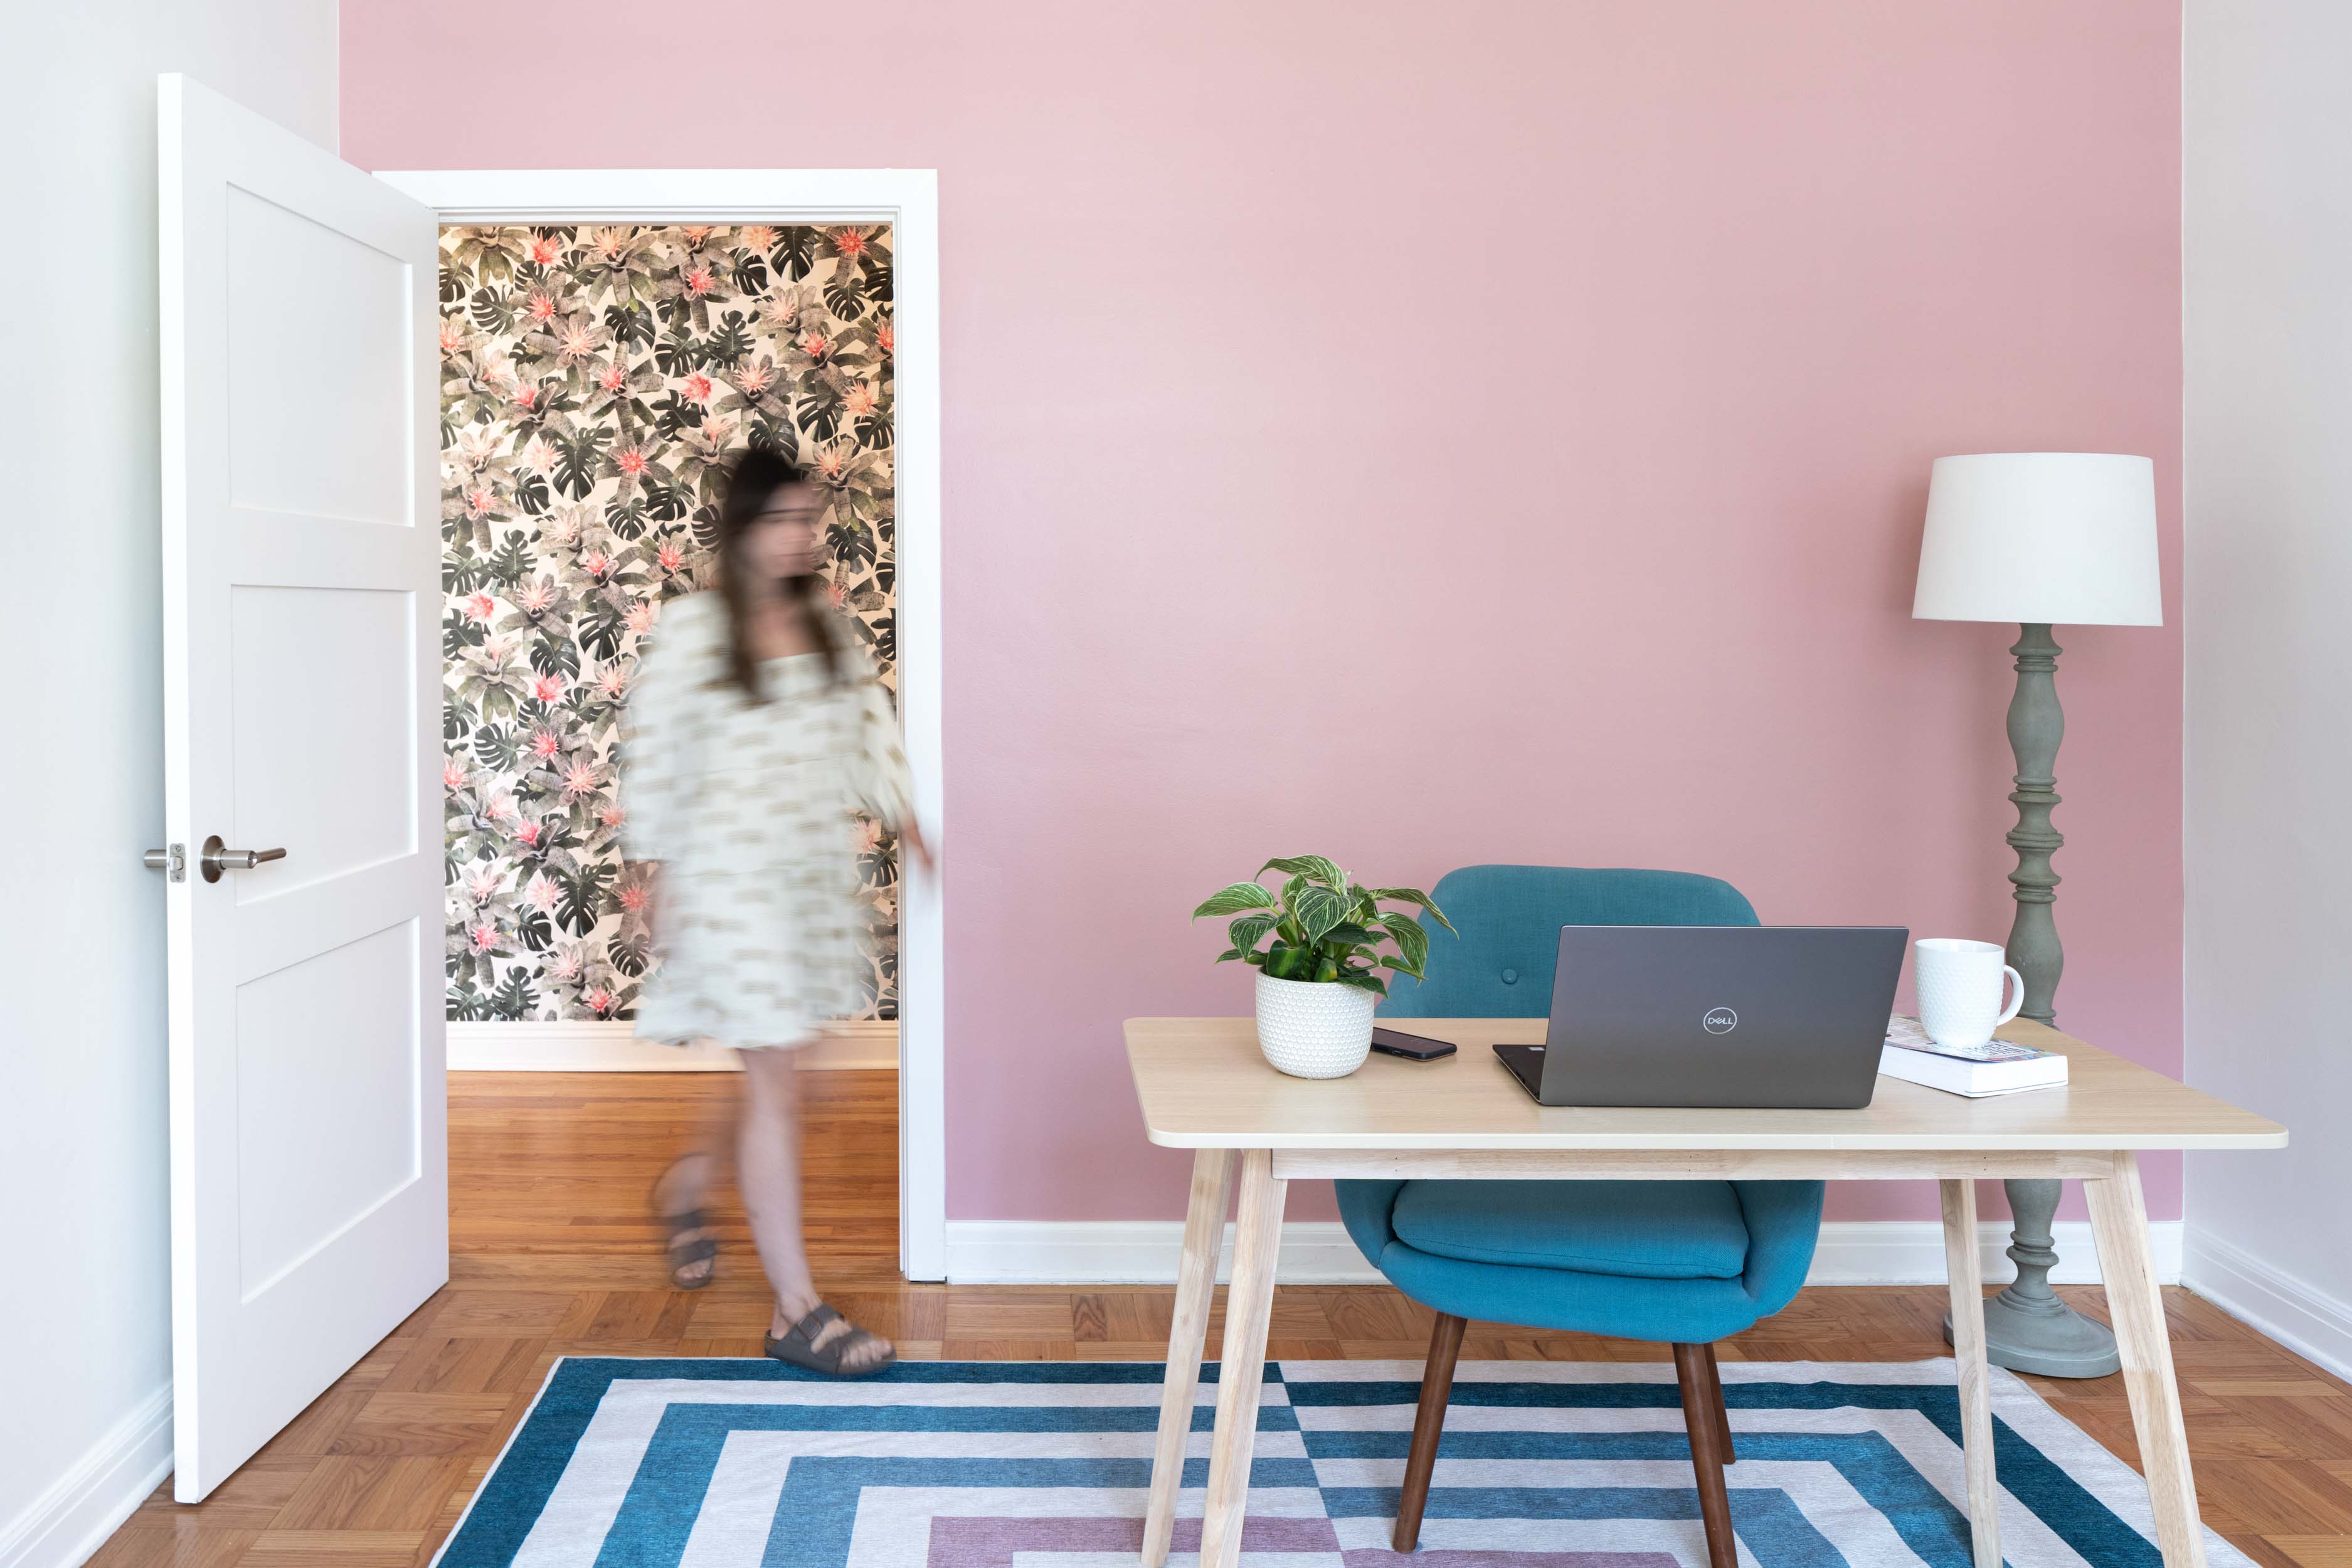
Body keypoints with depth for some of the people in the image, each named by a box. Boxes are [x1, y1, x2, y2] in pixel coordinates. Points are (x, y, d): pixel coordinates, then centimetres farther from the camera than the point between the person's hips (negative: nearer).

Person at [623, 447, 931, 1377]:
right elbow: (656, 751, -6)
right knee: (776, 1083, -6)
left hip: (818, 875, 7)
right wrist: (660, 872, -6)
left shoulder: (827, 625, 10)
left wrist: (902, 818, 0)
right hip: (732, 877, -6)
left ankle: (687, 1184, 43)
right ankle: (796, 1311, 3)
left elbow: (868, 725, 13)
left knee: (785, 1074, 13)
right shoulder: (693, 627, -7)